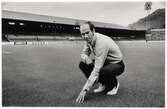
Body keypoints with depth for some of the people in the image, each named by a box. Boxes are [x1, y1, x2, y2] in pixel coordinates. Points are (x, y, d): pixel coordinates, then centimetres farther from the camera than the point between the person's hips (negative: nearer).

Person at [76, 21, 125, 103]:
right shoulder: (89, 39, -9)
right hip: (105, 63, 7)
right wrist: (86, 58, -25)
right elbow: (83, 54, 3)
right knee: (82, 64, -11)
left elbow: (97, 69, -38)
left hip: (117, 65, -7)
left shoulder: (101, 43, -34)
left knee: (104, 70, -40)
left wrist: (85, 90, -38)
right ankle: (102, 84, 4)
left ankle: (114, 84, -4)